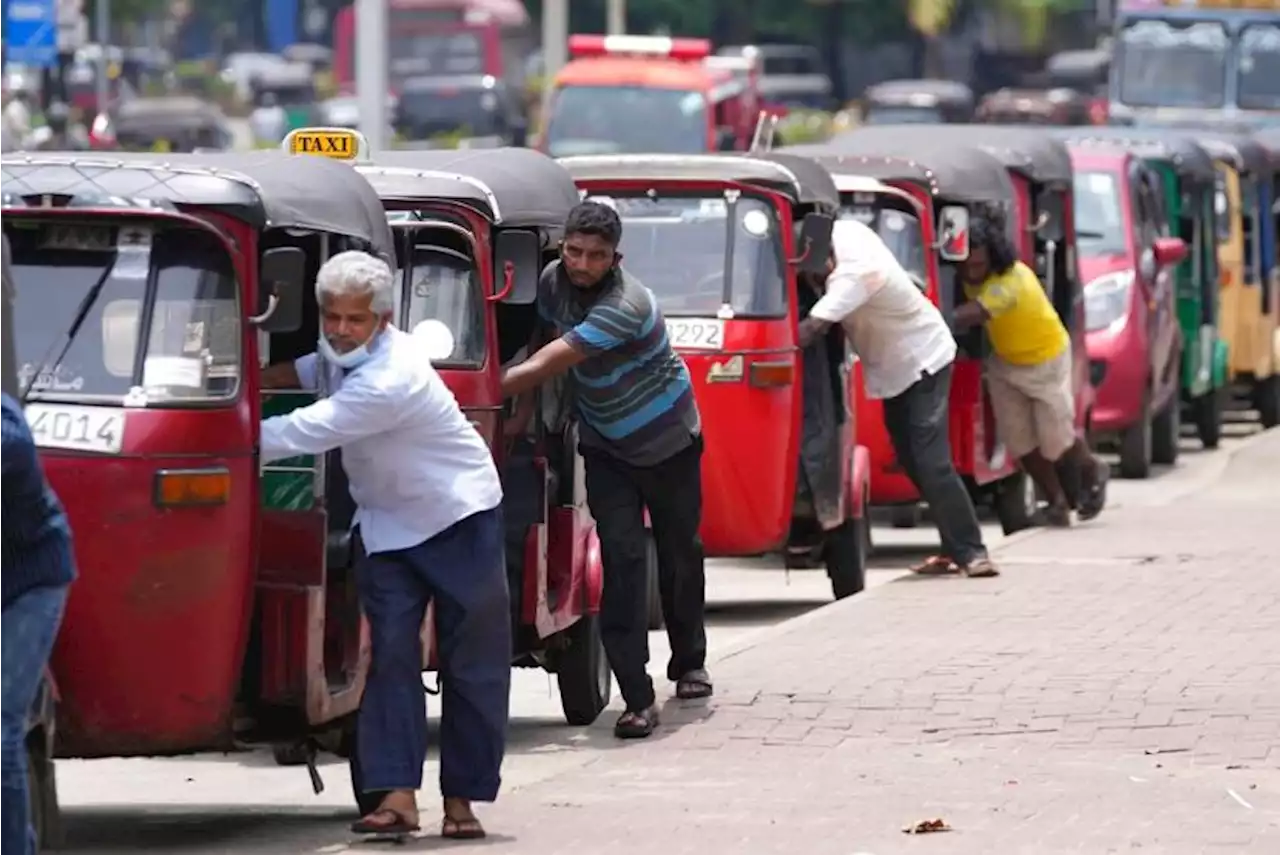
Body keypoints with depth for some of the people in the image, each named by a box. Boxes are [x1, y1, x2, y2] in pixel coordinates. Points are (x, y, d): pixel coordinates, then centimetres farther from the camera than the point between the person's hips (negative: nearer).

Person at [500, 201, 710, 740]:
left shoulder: (624, 307, -33)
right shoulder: (554, 282, -10)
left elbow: (542, 368, -35)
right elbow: (539, 348, 7)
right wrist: (524, 414, -4)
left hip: (669, 441, -4)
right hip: (606, 447, 4)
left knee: (680, 554, 11)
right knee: (622, 557, -11)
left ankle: (689, 663, 37)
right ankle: (637, 698, -17)